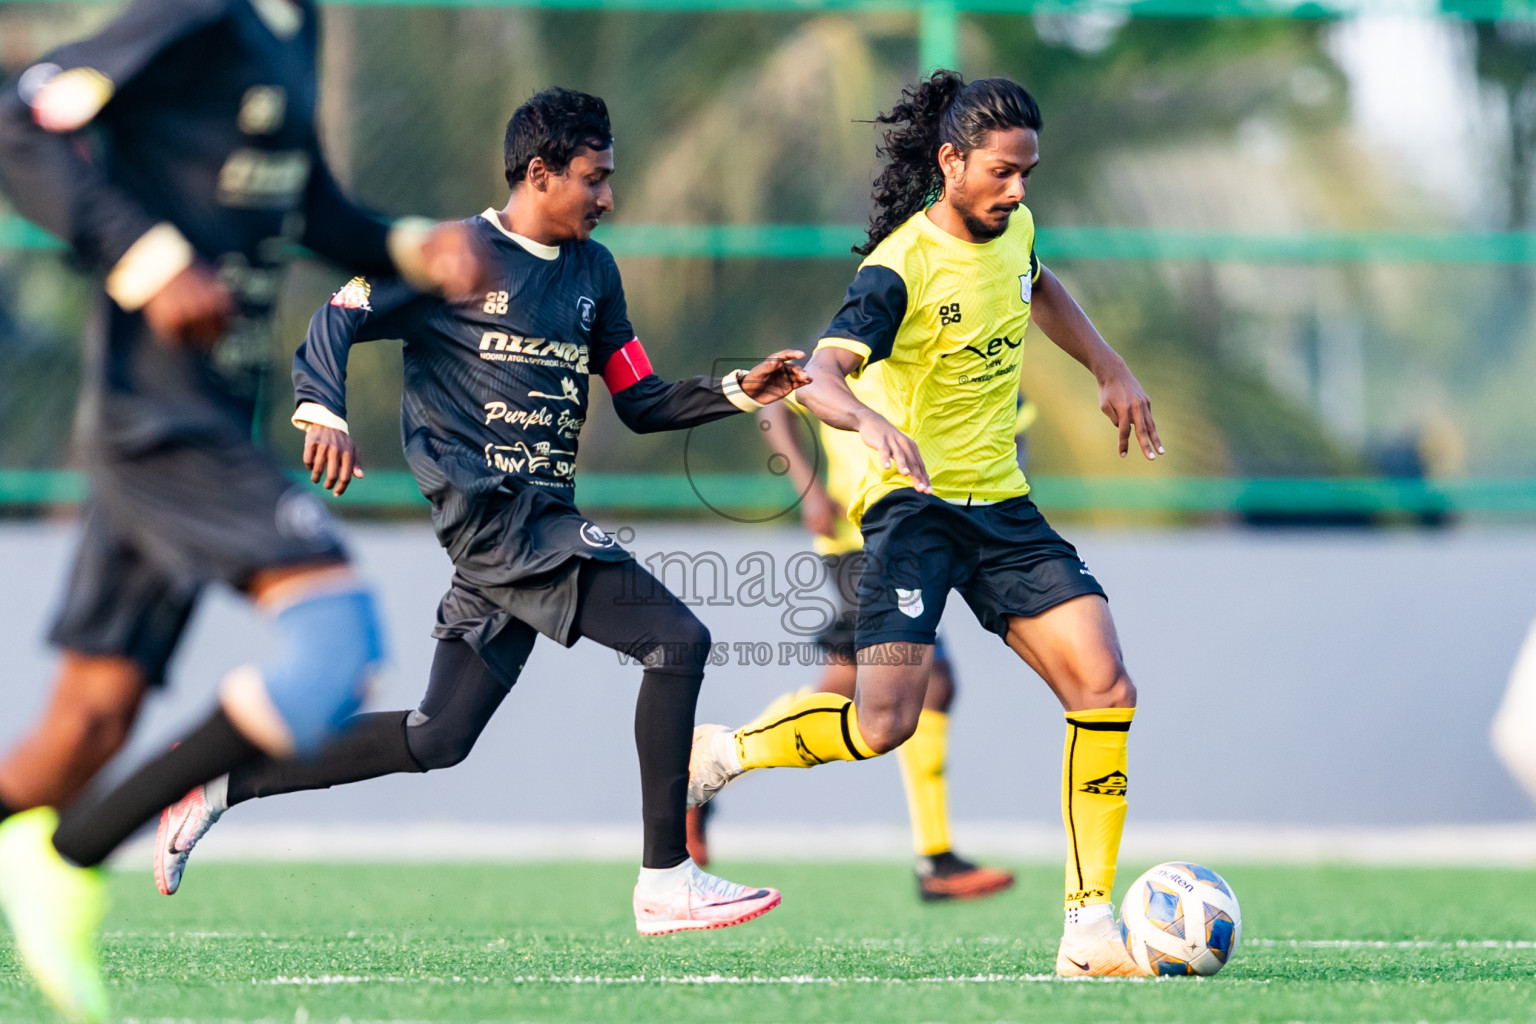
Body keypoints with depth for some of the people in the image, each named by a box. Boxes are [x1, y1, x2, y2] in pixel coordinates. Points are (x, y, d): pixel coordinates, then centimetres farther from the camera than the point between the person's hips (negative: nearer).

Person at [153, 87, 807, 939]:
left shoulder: (593, 271, 18)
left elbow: (641, 403, 21)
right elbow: (339, 319, -8)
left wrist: (738, 392, 6)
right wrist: (322, 411, -26)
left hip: (540, 522, 8)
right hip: (490, 510, -8)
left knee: (438, 738, 7)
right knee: (678, 641, -17)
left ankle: (222, 783, 16)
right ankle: (665, 882, -15)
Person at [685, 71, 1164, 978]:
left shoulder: (1013, 229, 6)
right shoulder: (902, 267, -17)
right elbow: (820, 376, -32)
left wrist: (1111, 370, 22)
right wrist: (870, 420, -53)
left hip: (1003, 503, 7)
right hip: (915, 499, -7)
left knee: (1106, 690, -8)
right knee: (885, 721, -21)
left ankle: (1091, 929, -4)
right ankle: (722, 752, 8)